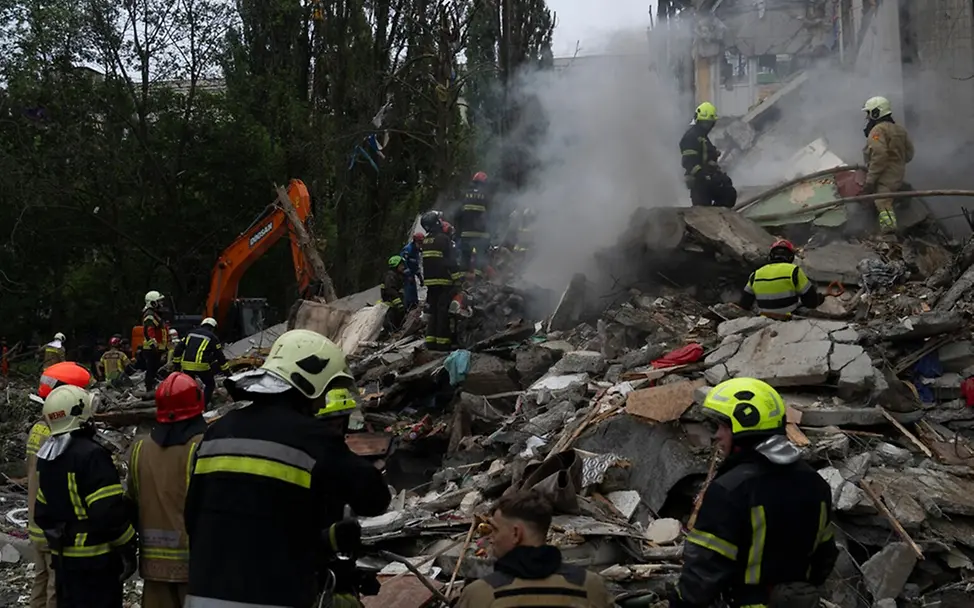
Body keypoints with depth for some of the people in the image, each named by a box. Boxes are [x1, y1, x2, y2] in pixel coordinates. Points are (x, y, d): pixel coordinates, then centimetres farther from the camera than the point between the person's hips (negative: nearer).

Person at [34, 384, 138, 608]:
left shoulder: (47, 456, 10)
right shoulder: (91, 455, -19)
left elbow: (42, 511, 16)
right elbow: (109, 511, -22)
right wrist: (128, 549, -13)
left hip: (63, 556, 9)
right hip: (96, 557, -8)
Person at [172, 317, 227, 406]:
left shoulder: (190, 333, 19)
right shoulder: (212, 337, 6)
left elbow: (179, 348, 14)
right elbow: (219, 355, 6)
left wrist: (176, 361, 20)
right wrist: (226, 369, 12)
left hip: (186, 365, 4)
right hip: (201, 366, -4)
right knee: (210, 384, 14)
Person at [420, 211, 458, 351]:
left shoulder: (425, 240, 12)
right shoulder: (443, 238, -10)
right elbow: (451, 260, -13)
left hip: (430, 280, 7)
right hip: (443, 279, -7)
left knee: (433, 311, 11)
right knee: (443, 311, -6)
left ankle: (430, 340, 8)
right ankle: (443, 341, -9)